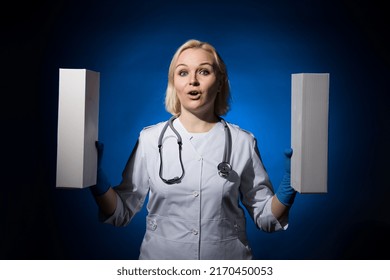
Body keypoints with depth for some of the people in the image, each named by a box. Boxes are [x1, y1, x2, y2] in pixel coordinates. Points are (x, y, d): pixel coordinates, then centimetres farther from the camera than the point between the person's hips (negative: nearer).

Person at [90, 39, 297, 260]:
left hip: (227, 256, 0)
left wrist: (286, 192, -20)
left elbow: (265, 217, -2)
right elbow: (122, 213, -4)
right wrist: (99, 184, -20)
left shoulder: (243, 142, -7)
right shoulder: (150, 139, -8)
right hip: (161, 255, 0)